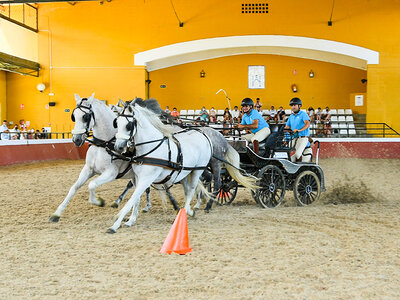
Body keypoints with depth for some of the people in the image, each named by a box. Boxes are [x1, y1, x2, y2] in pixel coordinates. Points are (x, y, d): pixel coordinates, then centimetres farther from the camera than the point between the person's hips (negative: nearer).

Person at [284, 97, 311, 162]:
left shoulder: (303, 114, 0)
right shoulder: (291, 116, 21)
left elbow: (307, 124, -17)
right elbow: (287, 126, 20)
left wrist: (300, 130, -34)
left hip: (303, 138, -6)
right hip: (294, 138, 6)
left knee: (297, 154, -26)